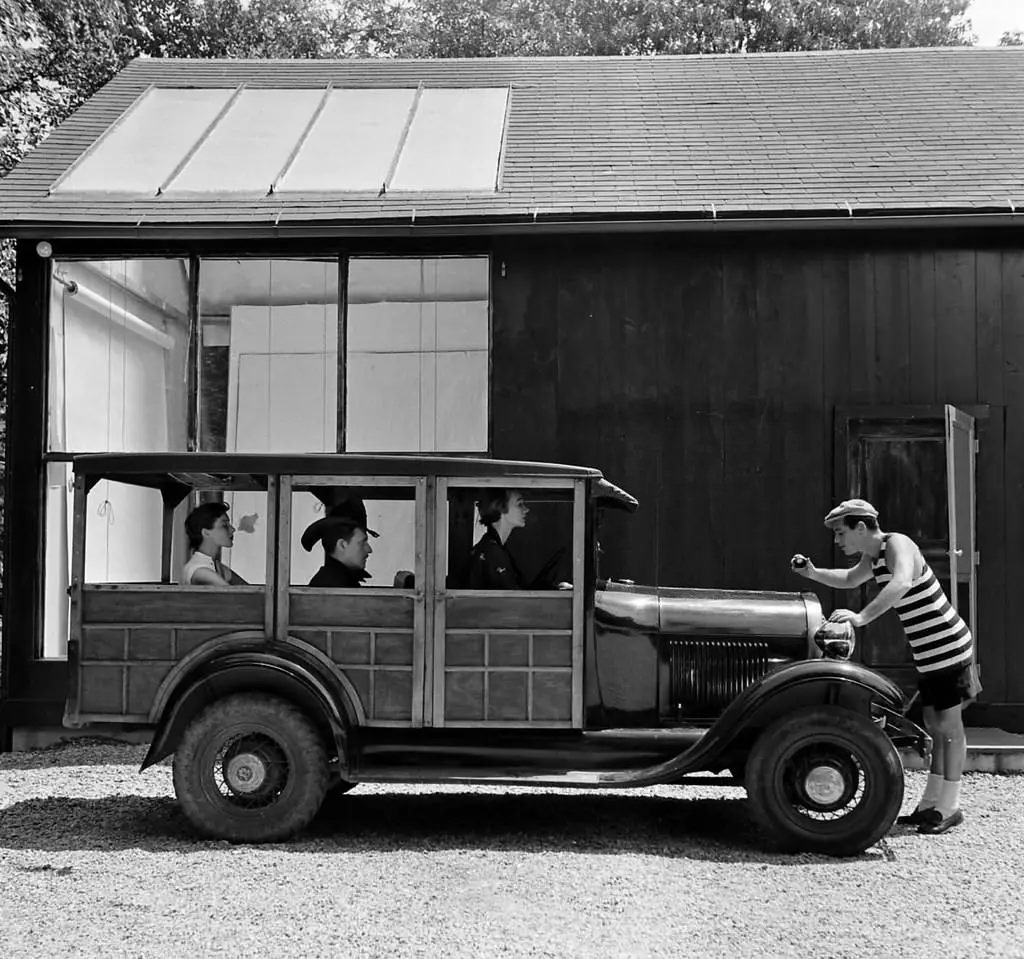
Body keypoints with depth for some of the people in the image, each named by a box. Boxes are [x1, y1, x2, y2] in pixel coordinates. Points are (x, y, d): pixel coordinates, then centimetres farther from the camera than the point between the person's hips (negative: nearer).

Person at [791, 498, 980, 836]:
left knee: (948, 726, -1)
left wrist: (862, 617, -48)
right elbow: (850, 580, 26)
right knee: (935, 725, 13)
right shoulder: (874, 555, 8)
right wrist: (813, 573, 9)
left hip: (948, 648, -9)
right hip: (928, 655, 9)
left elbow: (902, 583, -40)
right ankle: (930, 804, 20)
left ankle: (948, 808, 6)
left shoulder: (897, 544, -20)